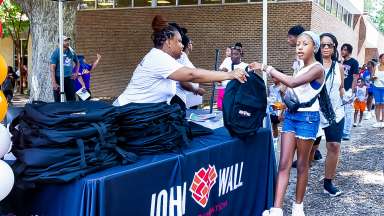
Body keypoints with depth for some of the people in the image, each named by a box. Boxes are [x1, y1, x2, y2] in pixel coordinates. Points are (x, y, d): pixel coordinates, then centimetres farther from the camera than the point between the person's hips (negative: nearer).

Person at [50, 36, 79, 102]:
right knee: (58, 101, 1)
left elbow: (77, 62, 26)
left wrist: (76, 73, 11)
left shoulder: (72, 52, 8)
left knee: (72, 100, 9)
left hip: (69, 78, 4)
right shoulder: (56, 52, -6)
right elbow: (52, 68, -10)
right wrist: (54, 82, -16)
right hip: (59, 79, -4)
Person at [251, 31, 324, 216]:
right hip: (291, 115, 7)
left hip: (307, 117, -7)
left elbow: (292, 83, -26)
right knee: (284, 163, -3)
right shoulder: (300, 69, 14)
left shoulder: (317, 68, -11)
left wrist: (266, 68, -24)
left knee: (302, 164, 5)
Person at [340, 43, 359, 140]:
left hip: (348, 91, -6)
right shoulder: (341, 62, 15)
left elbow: (355, 78, -7)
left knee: (348, 112, -4)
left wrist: (351, 90, -14)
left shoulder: (354, 62, -3)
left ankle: (346, 133, -1)